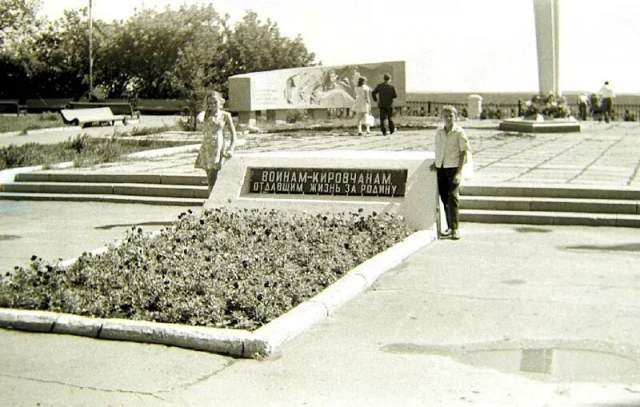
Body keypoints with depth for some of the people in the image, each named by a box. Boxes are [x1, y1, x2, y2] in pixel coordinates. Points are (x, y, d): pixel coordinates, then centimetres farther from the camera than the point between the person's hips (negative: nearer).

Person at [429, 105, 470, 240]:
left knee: (452, 197, -14)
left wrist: (459, 172, -13)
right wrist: (435, 163, 9)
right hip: (441, 168, 5)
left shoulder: (459, 132, -4)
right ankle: (449, 227, 17)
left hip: (453, 168, -5)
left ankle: (455, 229, -13)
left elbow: (464, 152, -6)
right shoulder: (439, 132, 11)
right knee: (444, 198, 6)